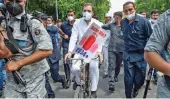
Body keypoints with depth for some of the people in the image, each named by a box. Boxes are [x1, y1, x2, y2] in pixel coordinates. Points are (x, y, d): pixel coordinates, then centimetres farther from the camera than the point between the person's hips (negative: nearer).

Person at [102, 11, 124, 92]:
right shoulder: (111, 25, 2)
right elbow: (103, 26, 15)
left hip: (121, 50, -1)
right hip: (111, 49, 1)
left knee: (118, 65, 18)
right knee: (111, 66, -9)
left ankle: (116, 76, 44)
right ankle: (111, 83, -12)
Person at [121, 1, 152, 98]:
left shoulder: (144, 21, -11)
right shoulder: (123, 22, 3)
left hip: (141, 55, -2)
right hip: (128, 55, 3)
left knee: (139, 80, 7)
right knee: (128, 80, 2)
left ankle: (136, 90, 42)